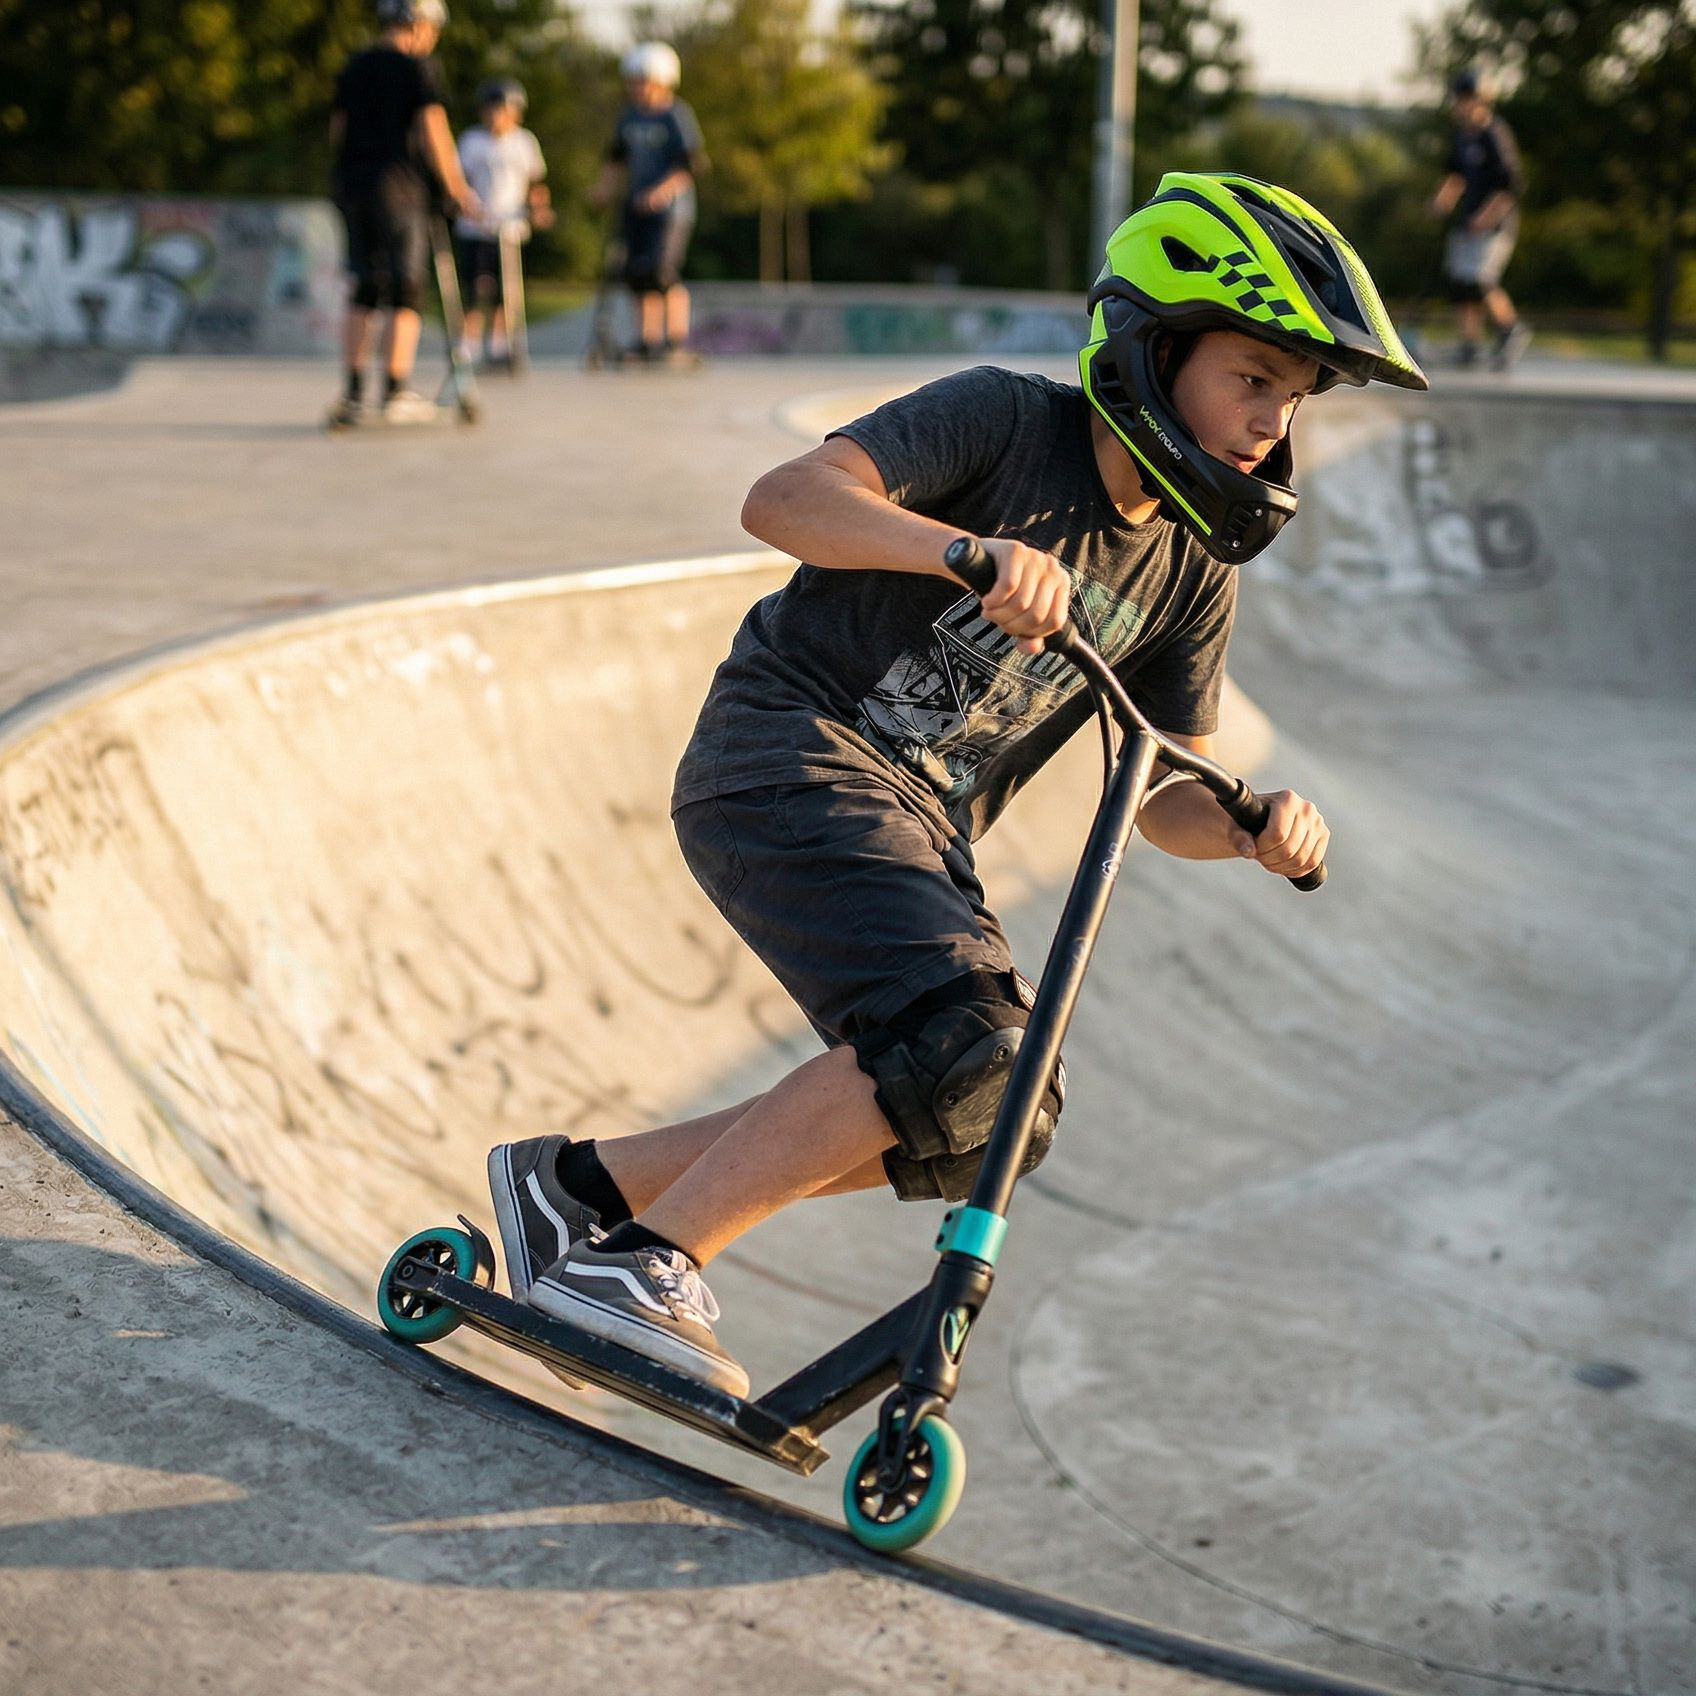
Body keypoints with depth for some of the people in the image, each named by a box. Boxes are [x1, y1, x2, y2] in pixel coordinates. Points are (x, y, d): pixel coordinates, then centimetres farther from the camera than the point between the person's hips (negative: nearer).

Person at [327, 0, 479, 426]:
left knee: (364, 290, 12)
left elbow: (337, 129, 17)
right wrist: (456, 186, -6)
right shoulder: (418, 68, -5)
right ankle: (395, 394, -4)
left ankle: (353, 392, 8)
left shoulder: (354, 67, 14)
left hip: (352, 183, 6)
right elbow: (433, 129, -12)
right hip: (398, 184, -6)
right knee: (406, 290, -1)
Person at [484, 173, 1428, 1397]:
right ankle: (638, 1261, -14)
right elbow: (787, 500, -25)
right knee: (960, 1033, -26)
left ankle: (584, 1183, 9)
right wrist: (961, 548, -41)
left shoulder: (1194, 573, 7)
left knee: (984, 1124, 0)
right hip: (789, 754, -8)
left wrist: (1255, 828, -12)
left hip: (917, 827, 8)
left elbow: (1165, 798, 10)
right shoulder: (1003, 421, -11)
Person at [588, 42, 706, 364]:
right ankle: (648, 341, 15)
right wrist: (604, 186, 8)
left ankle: (679, 343, -9)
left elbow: (691, 165, -13)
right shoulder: (628, 117, 12)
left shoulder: (677, 115, -8)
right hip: (636, 205, 7)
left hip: (670, 205, -7)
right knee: (637, 275, 6)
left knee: (663, 272, -16)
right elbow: (617, 159, 24)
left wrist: (663, 190, -24)